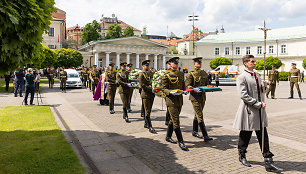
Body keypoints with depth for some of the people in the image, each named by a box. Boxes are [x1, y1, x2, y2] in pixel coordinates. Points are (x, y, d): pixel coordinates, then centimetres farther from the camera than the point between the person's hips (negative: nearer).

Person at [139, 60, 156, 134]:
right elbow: (142, 85, -15)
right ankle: (150, 127, -4)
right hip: (146, 94, -8)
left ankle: (146, 124, 29)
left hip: (151, 94, 8)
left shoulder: (151, 72, 14)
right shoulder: (142, 74, -9)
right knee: (147, 111, -5)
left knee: (149, 110, 16)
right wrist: (151, 89, -20)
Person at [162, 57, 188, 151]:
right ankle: (180, 142, -1)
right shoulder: (166, 75, -6)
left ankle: (168, 137, 31)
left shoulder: (181, 74, 12)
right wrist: (171, 92, -24)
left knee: (173, 119, 16)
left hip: (179, 99, 7)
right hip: (171, 99, -7)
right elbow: (164, 88, -7)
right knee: (176, 121, -7)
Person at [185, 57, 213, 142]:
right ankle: (205, 136, -9)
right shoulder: (191, 74, -7)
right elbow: (187, 86, -12)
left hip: (203, 96, 7)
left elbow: (207, 84, 18)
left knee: (197, 115, 17)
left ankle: (194, 131, 31)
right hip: (195, 97, -7)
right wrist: (194, 89, -29)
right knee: (200, 116, -9)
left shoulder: (204, 73, 12)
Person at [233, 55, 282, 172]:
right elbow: (244, 96, -17)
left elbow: (261, 93, 21)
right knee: (245, 135, 7)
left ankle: (268, 162, 12)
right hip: (249, 110, -7)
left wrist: (264, 87, -1)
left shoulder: (257, 76, 15)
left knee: (263, 135, 7)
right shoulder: (242, 77, -10)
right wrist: (258, 104, -18)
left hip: (260, 110, 7)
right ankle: (242, 156, 28)